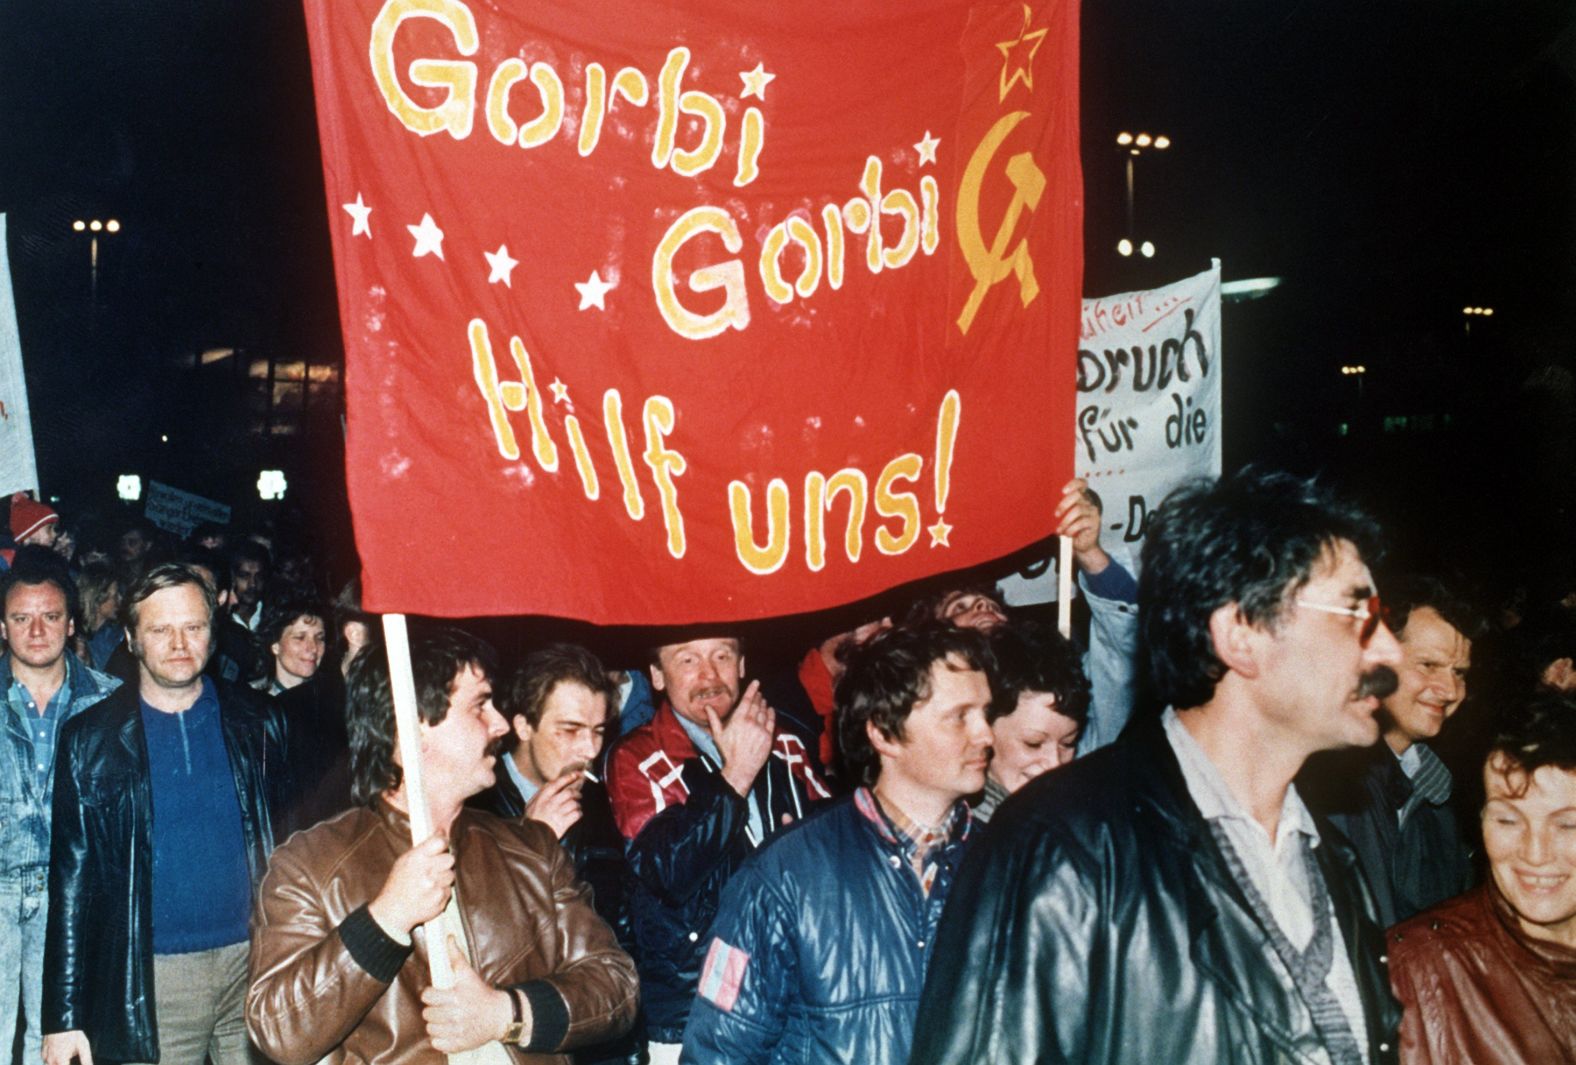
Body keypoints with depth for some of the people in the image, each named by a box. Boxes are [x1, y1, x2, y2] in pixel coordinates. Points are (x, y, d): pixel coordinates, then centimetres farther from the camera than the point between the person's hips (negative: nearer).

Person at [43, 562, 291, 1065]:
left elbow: (286, 838, 8)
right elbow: (72, 882, 0)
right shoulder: (90, 739, 0)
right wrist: (62, 1017, -2)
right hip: (150, 980, -1)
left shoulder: (257, 721, 3)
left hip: (254, 964, 1)